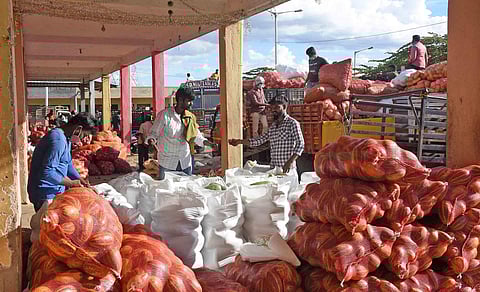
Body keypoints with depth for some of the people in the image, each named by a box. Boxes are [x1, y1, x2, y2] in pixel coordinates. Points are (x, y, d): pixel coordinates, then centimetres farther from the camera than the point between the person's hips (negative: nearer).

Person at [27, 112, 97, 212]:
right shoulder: (58, 139, -22)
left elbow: (68, 164, 22)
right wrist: (71, 183, -17)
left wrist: (81, 181, 12)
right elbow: (47, 172, -27)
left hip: (56, 193, 10)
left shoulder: (66, 138, 11)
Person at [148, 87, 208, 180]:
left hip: (185, 162, 4)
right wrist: (151, 140, -24)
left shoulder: (189, 117, 6)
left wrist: (207, 142, -7)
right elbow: (154, 133, -2)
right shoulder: (164, 114, -9)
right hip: (167, 162, -4)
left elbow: (196, 135, 11)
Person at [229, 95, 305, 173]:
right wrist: (239, 141, 9)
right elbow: (259, 140, 17)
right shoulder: (273, 126, 15)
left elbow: (300, 144, -14)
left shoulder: (292, 123, -6)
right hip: (273, 168, 6)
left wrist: (290, 162, -26)